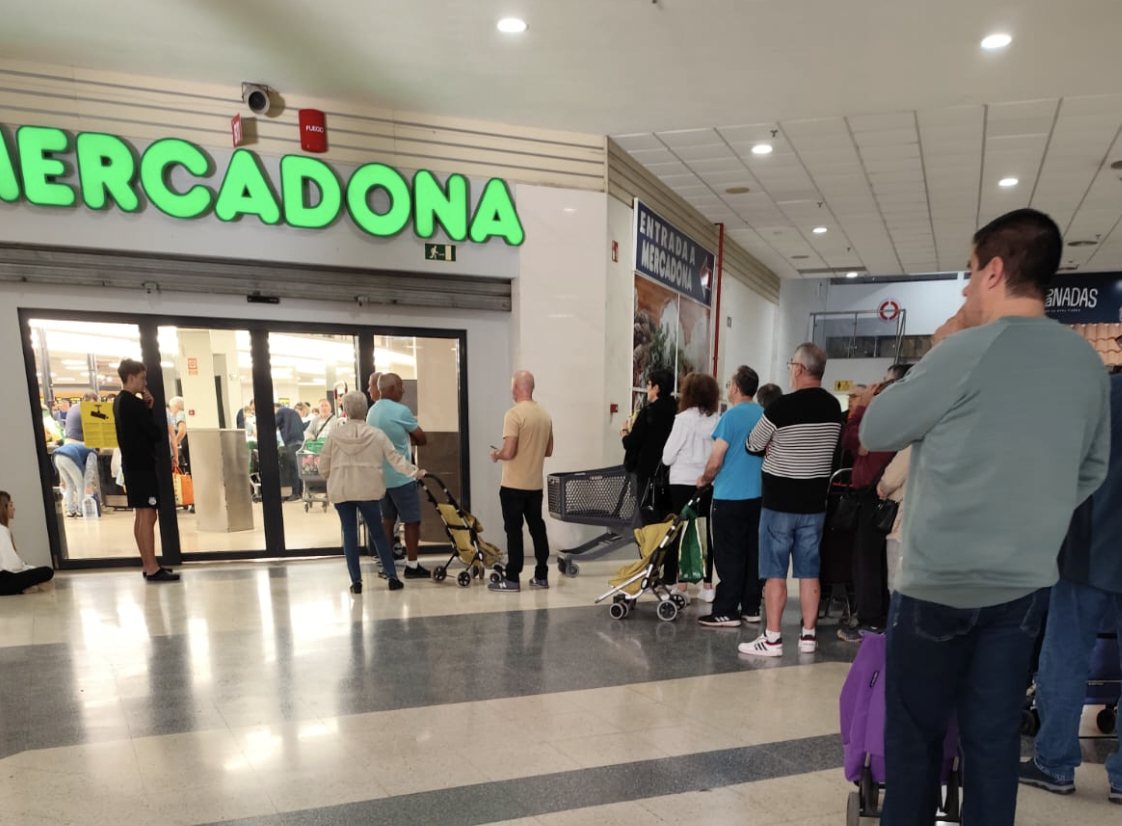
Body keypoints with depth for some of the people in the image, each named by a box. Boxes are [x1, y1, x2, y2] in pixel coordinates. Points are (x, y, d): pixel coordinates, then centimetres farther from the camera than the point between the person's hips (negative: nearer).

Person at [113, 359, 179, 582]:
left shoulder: (120, 402, 14)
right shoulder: (133, 403, -16)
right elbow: (155, 433, -15)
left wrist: (146, 408, 3)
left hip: (132, 464, 10)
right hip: (141, 465, -10)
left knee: (141, 516, 12)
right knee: (148, 516, -9)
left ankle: (148, 565, 18)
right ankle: (152, 569, -8)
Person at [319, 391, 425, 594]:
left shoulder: (334, 434, -1)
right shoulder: (377, 434, -3)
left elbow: (323, 466, 4)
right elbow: (395, 459, -3)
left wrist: (332, 478, 24)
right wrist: (415, 473, 7)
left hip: (340, 491, 1)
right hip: (368, 490, 0)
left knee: (349, 534, 8)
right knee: (377, 533, 9)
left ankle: (356, 581, 11)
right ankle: (392, 577, 10)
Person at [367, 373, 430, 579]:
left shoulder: (372, 411, 9)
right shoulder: (401, 411, -16)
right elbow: (422, 439, -7)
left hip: (381, 475, 8)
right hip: (401, 476, -8)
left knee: (387, 519, 15)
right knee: (412, 521, 2)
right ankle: (412, 566, 8)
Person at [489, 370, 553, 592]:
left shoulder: (514, 414, -17)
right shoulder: (545, 415, 7)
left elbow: (509, 452, -22)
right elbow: (548, 451, 14)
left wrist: (496, 455, -2)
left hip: (514, 485, -7)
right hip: (535, 484, 7)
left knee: (514, 531, 1)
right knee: (537, 528, 12)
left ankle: (512, 579, 8)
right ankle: (541, 576, 19)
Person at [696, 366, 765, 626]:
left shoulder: (732, 416, -14)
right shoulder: (766, 415, 5)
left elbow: (715, 461, -16)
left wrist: (705, 479, 2)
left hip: (730, 497, -6)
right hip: (758, 495, 6)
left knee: (729, 555, 1)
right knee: (753, 553, 12)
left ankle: (727, 612, 7)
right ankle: (751, 607, 21)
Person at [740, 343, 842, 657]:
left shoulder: (782, 407, -17)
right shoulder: (833, 407, 1)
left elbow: (753, 446, -5)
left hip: (779, 501, -5)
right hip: (814, 501, 5)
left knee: (775, 571, 2)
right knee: (809, 570, 12)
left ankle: (772, 638, 8)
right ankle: (808, 635, 22)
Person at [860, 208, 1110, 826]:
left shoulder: (969, 350, -17)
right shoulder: (1087, 361, 5)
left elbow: (875, 431, -8)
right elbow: (1092, 470, 15)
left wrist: (935, 354, 0)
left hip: (939, 584, -6)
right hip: (1027, 584, 6)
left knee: (914, 734, 11)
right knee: (995, 736, 17)